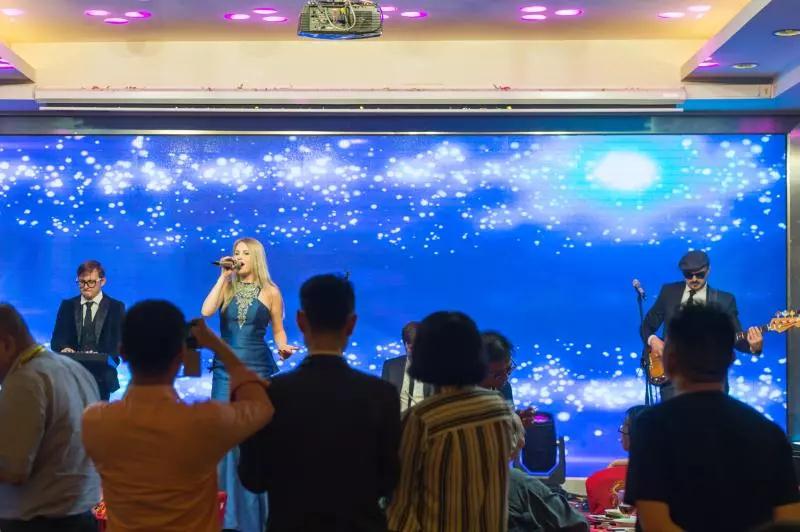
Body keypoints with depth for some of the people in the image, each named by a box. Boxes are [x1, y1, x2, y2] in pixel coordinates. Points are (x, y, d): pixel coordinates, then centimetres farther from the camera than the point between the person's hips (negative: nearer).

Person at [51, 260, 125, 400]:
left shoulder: (116, 307, 4)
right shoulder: (67, 305, 11)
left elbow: (119, 343, -5)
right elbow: (56, 340, 6)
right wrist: (64, 349, -19)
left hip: (102, 378, -1)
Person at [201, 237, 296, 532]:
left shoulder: (270, 292, 0)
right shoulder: (227, 287, 5)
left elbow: (278, 330, 5)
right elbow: (206, 311, -12)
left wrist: (283, 348, -16)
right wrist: (223, 275, -10)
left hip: (257, 368, -2)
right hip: (226, 367, 2)